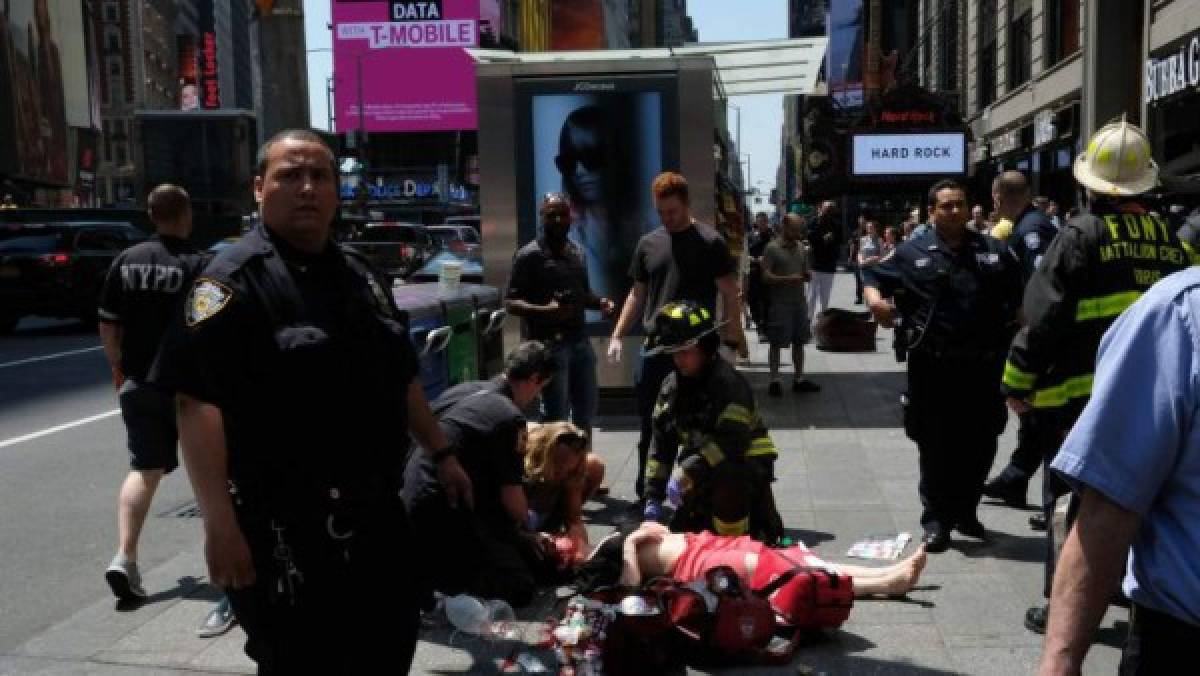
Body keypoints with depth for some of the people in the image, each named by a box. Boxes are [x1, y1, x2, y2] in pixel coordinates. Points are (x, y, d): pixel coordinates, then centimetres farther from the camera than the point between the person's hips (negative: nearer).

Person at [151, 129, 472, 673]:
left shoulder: (359, 275, 12)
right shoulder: (234, 279, -13)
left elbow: (400, 378, 20)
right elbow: (197, 401, -21)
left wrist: (441, 454, 18)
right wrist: (220, 525, -26)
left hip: (375, 511, 8)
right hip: (286, 524, -7)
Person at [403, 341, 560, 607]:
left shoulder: (462, 390, 12)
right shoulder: (510, 418, -14)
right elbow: (511, 494, -10)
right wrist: (526, 532, 12)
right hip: (442, 518, -9)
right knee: (521, 586, -8)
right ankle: (427, 577, -13)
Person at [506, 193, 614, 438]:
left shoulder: (577, 253, 13)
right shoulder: (529, 255, -9)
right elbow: (511, 303, -13)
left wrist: (600, 302, 2)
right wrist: (545, 310, -28)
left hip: (580, 339, 7)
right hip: (548, 344, -7)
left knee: (586, 408, 16)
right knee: (556, 414, -4)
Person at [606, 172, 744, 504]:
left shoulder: (709, 242, -5)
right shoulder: (648, 243, 9)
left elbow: (730, 295, -5)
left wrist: (733, 341, -12)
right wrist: (617, 336, 8)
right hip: (653, 349, 4)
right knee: (650, 426, 11)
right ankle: (646, 495, 23)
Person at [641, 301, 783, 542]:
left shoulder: (729, 383, -22)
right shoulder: (672, 386, 1)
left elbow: (731, 443, -31)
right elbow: (662, 443, 3)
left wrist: (687, 474, -34)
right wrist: (653, 496, -3)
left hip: (747, 465, -8)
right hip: (707, 472, 8)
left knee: (726, 479, -40)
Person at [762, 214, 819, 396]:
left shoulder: (801, 248, 11)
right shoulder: (772, 248, -8)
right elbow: (766, 276, -12)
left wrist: (807, 276, -5)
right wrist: (788, 279, -23)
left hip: (799, 301, 6)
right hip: (780, 303, -6)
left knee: (799, 342, 11)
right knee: (776, 343, 0)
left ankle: (799, 379, 21)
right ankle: (774, 381, 8)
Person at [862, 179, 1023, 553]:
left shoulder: (993, 250, 10)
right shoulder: (913, 252, 3)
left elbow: (1021, 294, 18)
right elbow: (875, 277, 8)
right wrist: (875, 298, -13)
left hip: (982, 364, 3)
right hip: (933, 365, -3)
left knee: (981, 442, 11)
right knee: (936, 444, 3)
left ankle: (966, 511, 30)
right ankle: (936, 519, 14)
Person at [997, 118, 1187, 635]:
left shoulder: (1080, 235, -12)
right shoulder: (1168, 238, 7)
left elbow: (1044, 316, -15)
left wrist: (1018, 381, -8)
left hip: (1080, 389, -6)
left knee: (1069, 495, 3)